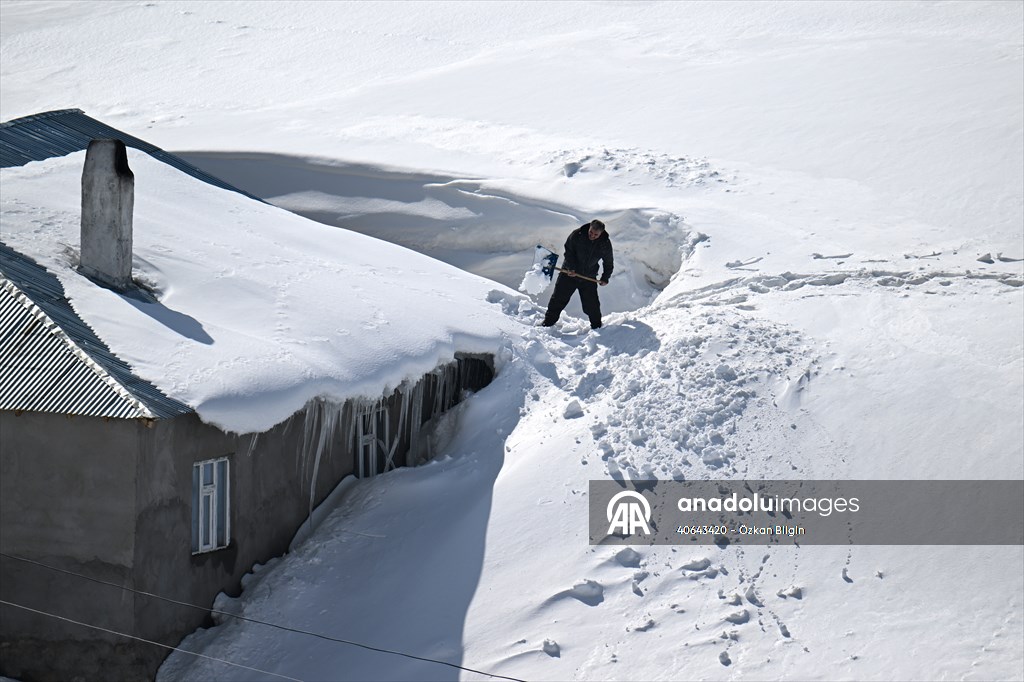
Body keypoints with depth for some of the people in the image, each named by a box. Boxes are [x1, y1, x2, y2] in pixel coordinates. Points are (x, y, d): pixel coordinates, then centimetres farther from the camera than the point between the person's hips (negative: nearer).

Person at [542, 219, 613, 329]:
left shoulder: (605, 244, -9)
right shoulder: (577, 234, -15)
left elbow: (608, 263, 6)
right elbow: (568, 251, -9)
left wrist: (605, 278, 2)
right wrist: (571, 268, -20)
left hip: (589, 278, 1)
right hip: (569, 273, -1)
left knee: (591, 304, 1)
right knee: (558, 298, 1)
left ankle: (597, 326, 21)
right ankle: (548, 322, 13)